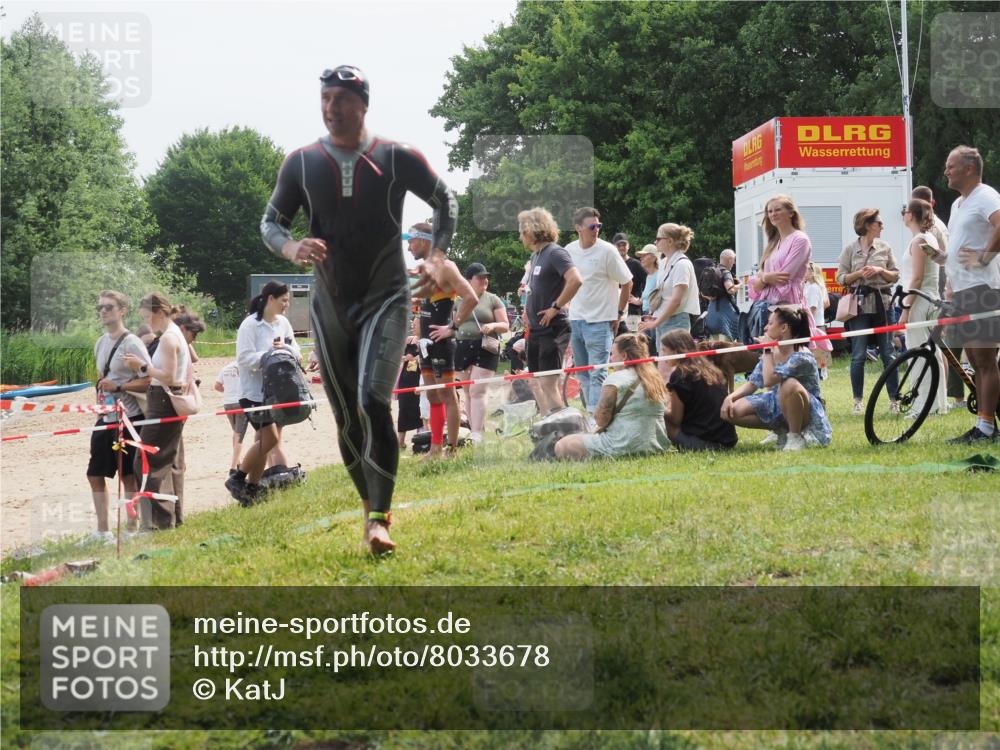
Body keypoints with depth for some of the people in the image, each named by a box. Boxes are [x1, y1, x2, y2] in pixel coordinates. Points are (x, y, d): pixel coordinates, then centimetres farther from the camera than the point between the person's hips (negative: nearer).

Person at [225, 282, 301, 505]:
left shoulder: (283, 323, 7)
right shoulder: (250, 325, -12)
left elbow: (296, 351, 7)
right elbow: (244, 358, -18)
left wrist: (286, 349, -14)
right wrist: (269, 356, -26)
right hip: (255, 392, -7)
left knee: (265, 440, 8)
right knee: (270, 439, -11)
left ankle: (252, 487, 17)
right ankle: (238, 479, 3)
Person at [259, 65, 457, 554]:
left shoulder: (397, 158, -4)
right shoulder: (301, 163, 1)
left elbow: (446, 201, 11)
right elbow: (270, 221, 7)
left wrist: (438, 255, -1)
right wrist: (290, 248, -15)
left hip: (385, 298, -3)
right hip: (329, 305, 3)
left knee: (374, 404, -20)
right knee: (346, 418, 7)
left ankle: (379, 519, -16)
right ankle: (371, 507, 24)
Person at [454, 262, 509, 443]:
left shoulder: (493, 300, 4)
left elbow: (505, 326, 3)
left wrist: (492, 326, -16)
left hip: (485, 349, -4)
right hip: (462, 349, 4)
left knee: (477, 391, -14)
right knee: (468, 393, 7)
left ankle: (476, 435, -19)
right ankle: (472, 429, 13)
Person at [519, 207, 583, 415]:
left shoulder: (555, 253, -13)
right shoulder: (536, 255, 15)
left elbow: (576, 280, -28)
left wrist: (556, 307, -22)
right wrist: (528, 310, 16)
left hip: (552, 329, -9)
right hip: (536, 329, 9)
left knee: (548, 383, -10)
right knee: (536, 383, 12)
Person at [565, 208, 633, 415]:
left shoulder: (607, 251, -10)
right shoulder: (569, 250, 5)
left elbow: (627, 283, -5)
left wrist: (619, 314, -4)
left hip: (600, 321, -6)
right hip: (575, 319, 6)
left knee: (597, 373, -10)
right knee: (582, 373, 12)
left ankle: (594, 414, -13)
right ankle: (592, 411, 21)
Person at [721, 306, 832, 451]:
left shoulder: (801, 356, -24)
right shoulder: (772, 352, 1)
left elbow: (769, 380, -34)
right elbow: (753, 383, 2)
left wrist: (767, 351, -23)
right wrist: (730, 397, -14)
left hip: (807, 412, -7)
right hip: (777, 404, 7)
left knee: (789, 384, -41)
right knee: (730, 411, -11)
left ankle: (796, 437, -20)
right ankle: (782, 431, 4)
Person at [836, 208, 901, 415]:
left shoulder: (884, 247, 9)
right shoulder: (850, 249, 5)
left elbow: (895, 275, 10)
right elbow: (841, 278, 3)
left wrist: (881, 271, -8)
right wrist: (859, 274, -13)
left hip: (881, 304, 2)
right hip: (860, 305, -2)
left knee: (888, 353, 1)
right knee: (858, 356, -2)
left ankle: (893, 399, 6)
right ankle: (858, 401, 5)